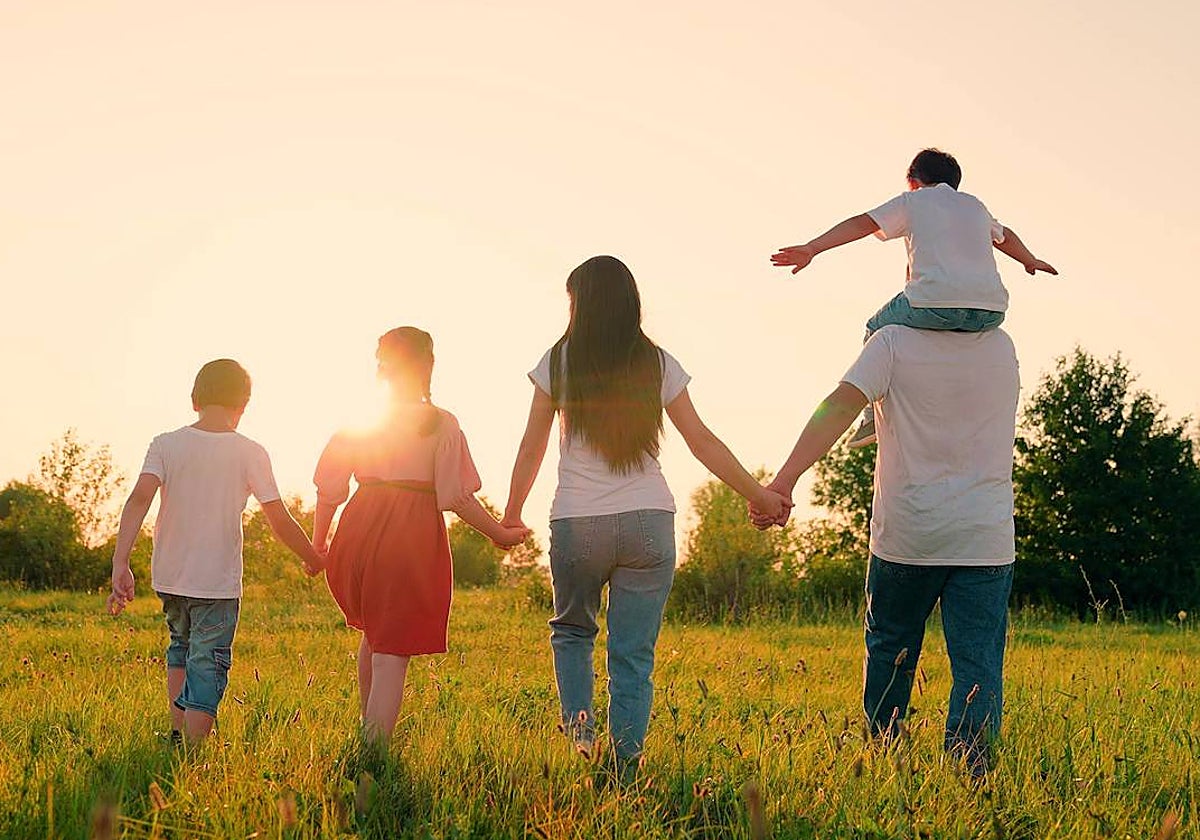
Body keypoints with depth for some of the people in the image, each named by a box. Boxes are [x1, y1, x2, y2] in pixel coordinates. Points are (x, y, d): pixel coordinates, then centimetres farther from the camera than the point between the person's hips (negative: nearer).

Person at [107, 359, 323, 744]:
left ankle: (177, 734, 25)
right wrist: (313, 559, 10)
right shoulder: (249, 453, -7)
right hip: (218, 582, -3)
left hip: (169, 578, 4)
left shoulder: (166, 444, -2)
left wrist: (120, 563, -21)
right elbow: (280, 521, -6)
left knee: (181, 647, 27)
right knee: (208, 669, 1)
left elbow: (139, 500, -16)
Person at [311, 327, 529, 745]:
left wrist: (318, 545, 18)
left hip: (360, 528, 4)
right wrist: (501, 534, 7)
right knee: (392, 655, -1)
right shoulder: (441, 423, -3)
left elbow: (328, 489, 7)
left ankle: (367, 725, 31)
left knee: (375, 633, 27)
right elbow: (457, 497, -6)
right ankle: (376, 749, -3)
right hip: (414, 539, -4)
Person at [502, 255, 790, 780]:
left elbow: (532, 447, 7)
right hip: (649, 521, 1)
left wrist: (512, 515, 19)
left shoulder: (559, 363, 2)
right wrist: (760, 495, 14)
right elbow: (703, 442, 6)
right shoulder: (658, 365, 5)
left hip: (576, 523, 0)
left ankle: (578, 722, 1)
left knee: (571, 629, 23)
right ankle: (625, 770, 0)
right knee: (634, 656, 4)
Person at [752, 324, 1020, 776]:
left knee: (890, 648, 19)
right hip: (986, 539, 1)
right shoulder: (1003, 348, 6)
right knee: (978, 666, -1)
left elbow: (840, 405, -19)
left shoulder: (894, 342, -5)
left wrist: (783, 480, -26)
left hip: (906, 535, -1)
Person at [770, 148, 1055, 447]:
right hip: (990, 314, 4)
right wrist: (1031, 261, 68)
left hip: (936, 304, -4)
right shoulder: (974, 204, 31)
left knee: (878, 329, 23)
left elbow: (862, 223, 4)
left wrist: (811, 249, -2)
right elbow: (1004, 236, 49)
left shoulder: (912, 201, 17)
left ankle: (875, 414, 13)